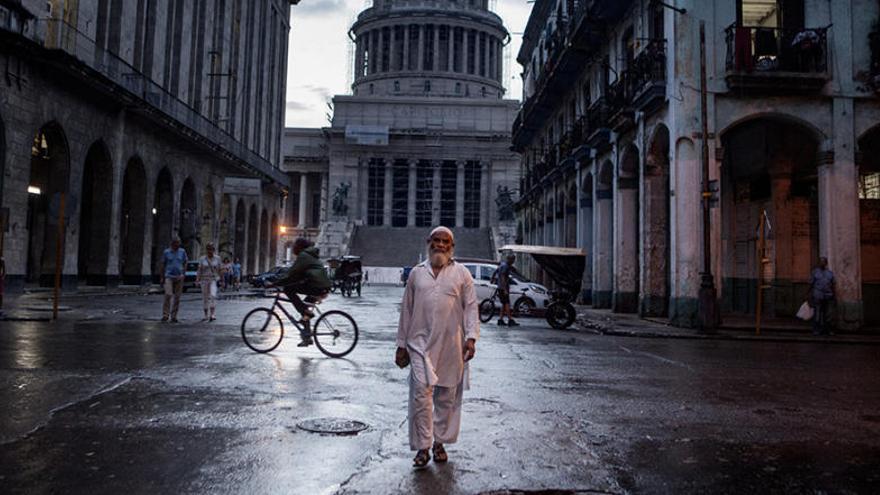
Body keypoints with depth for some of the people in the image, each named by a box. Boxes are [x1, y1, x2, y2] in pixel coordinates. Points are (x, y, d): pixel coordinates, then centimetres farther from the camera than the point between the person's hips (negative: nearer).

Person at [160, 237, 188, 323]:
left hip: (179, 277, 2)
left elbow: (185, 263, 11)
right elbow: (163, 265, 7)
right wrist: (162, 277, 3)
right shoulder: (166, 252, 3)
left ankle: (174, 316, 10)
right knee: (168, 295, -15)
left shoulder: (182, 251, 6)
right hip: (169, 276, -2)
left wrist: (183, 274, -3)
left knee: (177, 297, 2)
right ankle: (165, 315, -10)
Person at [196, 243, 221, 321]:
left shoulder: (217, 258, 3)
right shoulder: (202, 259, 3)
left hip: (214, 279, -2)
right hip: (204, 280, 2)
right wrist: (197, 279, -10)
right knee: (205, 298, 7)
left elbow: (219, 270, 7)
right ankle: (206, 315, 19)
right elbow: (199, 270, 3)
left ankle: (213, 314, -24)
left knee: (213, 295, -21)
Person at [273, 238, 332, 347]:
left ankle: (306, 312, -9)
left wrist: (274, 283, -7)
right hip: (324, 288, 10)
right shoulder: (311, 255, 26)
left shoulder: (303, 256, -4)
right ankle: (307, 337, 22)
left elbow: (291, 273, -10)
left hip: (317, 288, -10)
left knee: (288, 289, -9)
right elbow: (296, 273, 32)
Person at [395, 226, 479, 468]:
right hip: (421, 343, 0)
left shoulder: (461, 273, 7)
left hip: (451, 346, 0)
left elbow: (471, 306, 4)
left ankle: (439, 442, 23)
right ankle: (422, 447, 2)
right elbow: (406, 309, 13)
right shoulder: (417, 273, 11)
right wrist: (401, 344, 11)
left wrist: (471, 337, -9)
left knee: (447, 397, 8)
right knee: (421, 394, -7)